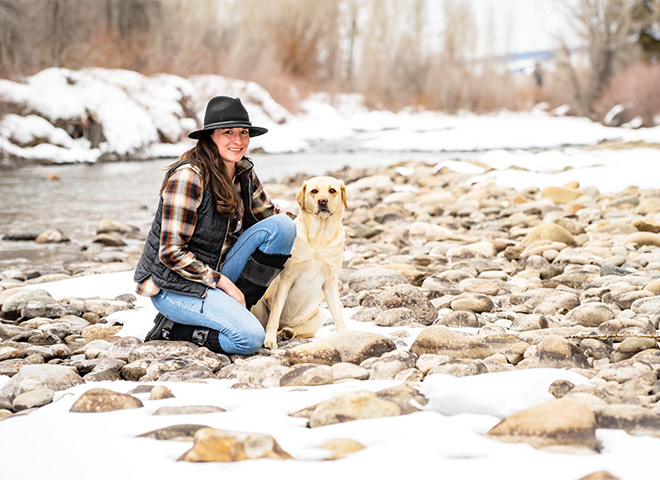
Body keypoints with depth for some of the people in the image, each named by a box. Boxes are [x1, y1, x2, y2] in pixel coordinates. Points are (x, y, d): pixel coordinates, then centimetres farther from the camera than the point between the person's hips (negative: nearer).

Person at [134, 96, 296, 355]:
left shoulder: (244, 173, 2)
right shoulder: (188, 176, -20)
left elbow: (269, 215, 18)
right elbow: (171, 253, -20)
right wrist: (223, 283, -19)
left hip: (215, 273, 8)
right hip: (172, 283, -8)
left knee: (281, 226, -9)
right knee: (250, 338, -27)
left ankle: (228, 310, -5)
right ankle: (173, 327, -3)